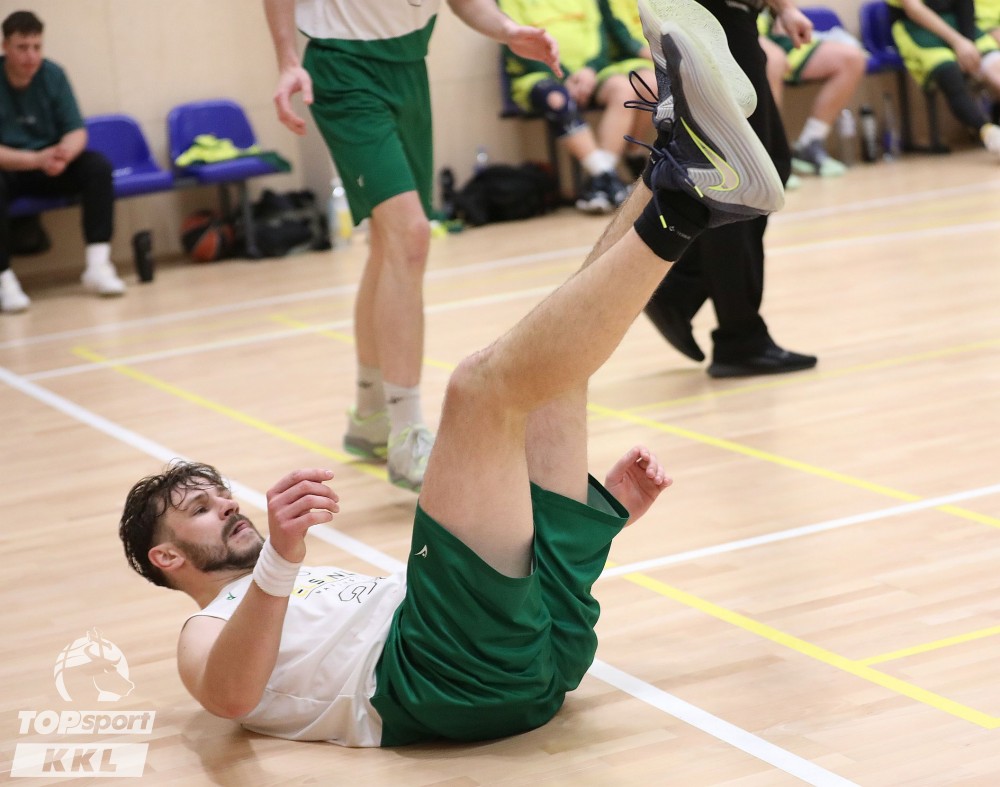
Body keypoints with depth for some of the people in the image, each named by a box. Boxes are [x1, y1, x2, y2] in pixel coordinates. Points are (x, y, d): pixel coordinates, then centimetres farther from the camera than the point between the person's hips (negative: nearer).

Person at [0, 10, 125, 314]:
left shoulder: (52, 75, -6)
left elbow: (77, 131, -7)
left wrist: (65, 153, -31)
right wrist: (36, 160, -37)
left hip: (50, 164, 4)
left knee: (97, 166, -21)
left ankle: (98, 265, -23)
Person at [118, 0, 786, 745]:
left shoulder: (335, 584, 40)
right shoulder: (210, 631, 17)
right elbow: (231, 695, -10)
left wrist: (605, 505, 21)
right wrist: (282, 558, -28)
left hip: (547, 640, 7)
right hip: (449, 679, -7)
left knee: (548, 359, 10)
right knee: (485, 384, -18)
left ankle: (685, 183, -11)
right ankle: (680, 206, -22)